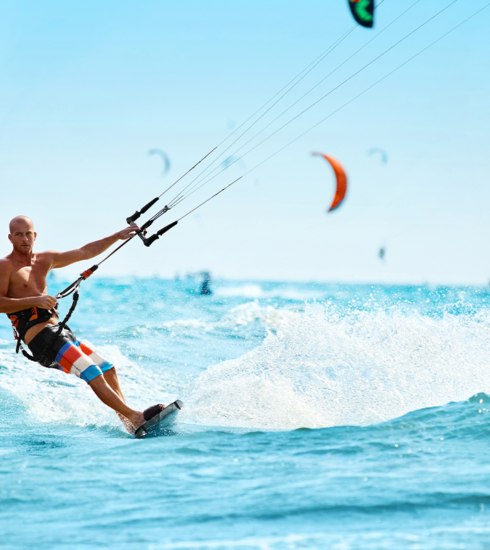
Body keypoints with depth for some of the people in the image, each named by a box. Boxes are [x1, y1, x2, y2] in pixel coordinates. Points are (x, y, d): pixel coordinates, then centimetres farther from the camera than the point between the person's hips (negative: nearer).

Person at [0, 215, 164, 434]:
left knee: (108, 369, 4)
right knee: (92, 374, -19)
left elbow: (86, 252, 20)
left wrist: (117, 236, 15)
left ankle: (126, 423, 3)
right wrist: (34, 301, -24)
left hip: (59, 332, 9)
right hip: (38, 336, -9)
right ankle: (135, 418, -24)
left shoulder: (44, 259, 17)